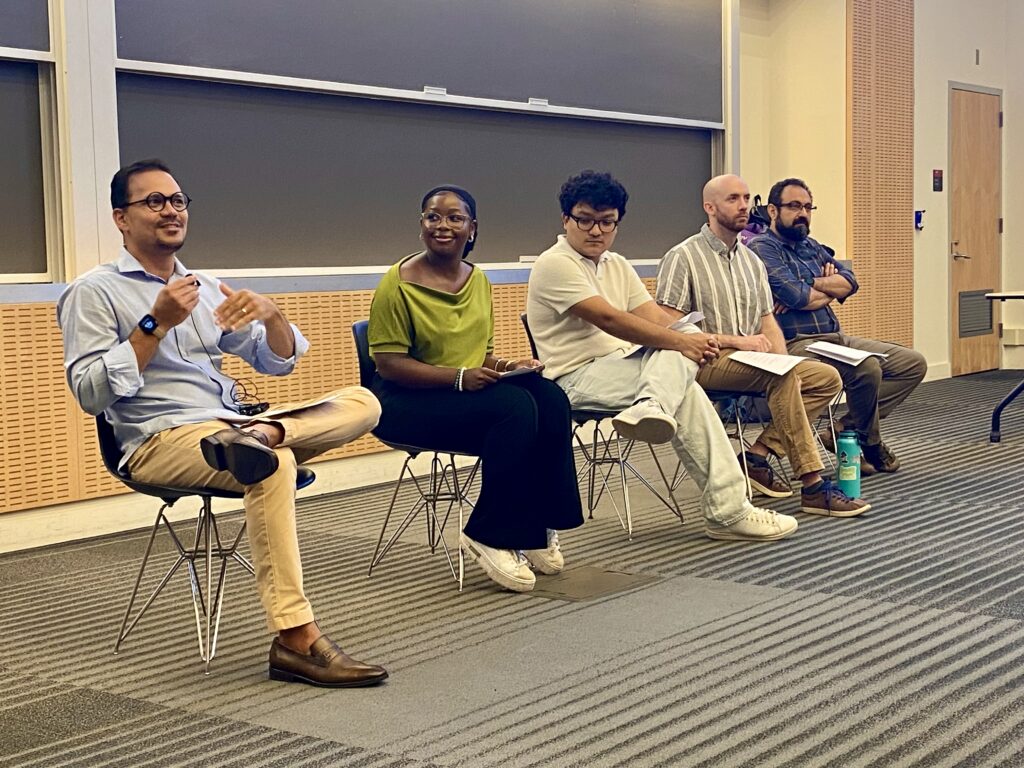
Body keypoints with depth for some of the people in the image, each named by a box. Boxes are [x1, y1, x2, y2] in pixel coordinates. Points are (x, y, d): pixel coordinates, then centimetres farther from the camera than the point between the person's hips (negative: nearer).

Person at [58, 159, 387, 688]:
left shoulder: (205, 287, 21)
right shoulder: (94, 293, 3)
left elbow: (278, 362, 20)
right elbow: (89, 393, -8)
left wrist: (271, 315, -2)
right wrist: (156, 324, -14)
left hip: (233, 422, 7)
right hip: (160, 441, -7)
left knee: (361, 401, -10)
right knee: (272, 464, -37)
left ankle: (260, 436, -36)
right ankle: (296, 640, -37)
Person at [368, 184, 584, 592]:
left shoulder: (478, 280, 13)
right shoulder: (398, 284, -8)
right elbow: (389, 364, -14)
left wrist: (504, 365, -4)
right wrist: (460, 377, -25)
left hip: (472, 390, 6)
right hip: (406, 404, -6)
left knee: (551, 399, -22)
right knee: (515, 407, -31)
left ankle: (538, 529, -12)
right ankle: (490, 537, -19)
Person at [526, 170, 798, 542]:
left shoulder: (617, 265, 18)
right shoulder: (555, 264, -10)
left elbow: (654, 317, 4)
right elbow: (608, 319, -22)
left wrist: (691, 338, -19)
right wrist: (681, 342, -23)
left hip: (622, 365, 8)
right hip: (579, 376, -8)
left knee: (684, 334, -18)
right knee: (685, 390, -25)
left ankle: (652, 407, -43)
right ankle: (726, 510, -25)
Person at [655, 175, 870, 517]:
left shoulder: (751, 261, 18)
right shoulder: (683, 257, -5)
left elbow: (768, 321, 16)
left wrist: (783, 360, -5)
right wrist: (735, 340, -18)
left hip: (749, 360, 8)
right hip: (705, 361, -8)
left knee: (827, 377, -12)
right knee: (782, 375, -32)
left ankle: (759, 454, -13)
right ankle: (813, 488, -31)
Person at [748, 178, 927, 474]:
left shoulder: (812, 247, 22)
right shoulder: (762, 248, -4)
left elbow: (849, 282, 7)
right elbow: (797, 297, -17)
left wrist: (811, 286, -9)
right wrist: (830, 290, 2)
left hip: (836, 338, 9)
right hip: (796, 343, -9)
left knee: (913, 363, 2)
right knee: (867, 367, -33)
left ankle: (845, 431, -6)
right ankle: (870, 444, -7)